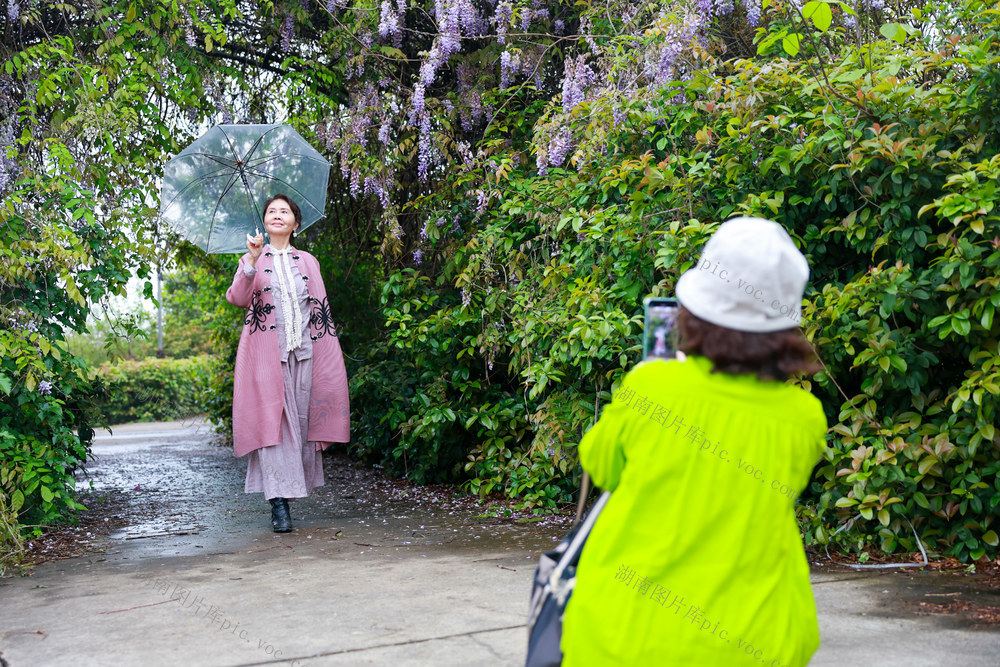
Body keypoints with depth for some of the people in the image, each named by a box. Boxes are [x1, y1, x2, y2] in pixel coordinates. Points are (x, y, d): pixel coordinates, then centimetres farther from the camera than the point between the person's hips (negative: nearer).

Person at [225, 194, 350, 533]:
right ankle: (279, 502, -14)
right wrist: (251, 262, -22)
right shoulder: (253, 260, 10)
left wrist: (330, 350, 8)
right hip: (266, 352, -2)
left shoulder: (307, 261, 16)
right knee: (272, 419, -11)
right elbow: (237, 298, -8)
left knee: (301, 419, 1)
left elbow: (321, 308, 15)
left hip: (303, 351, 3)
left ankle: (292, 486, 14)